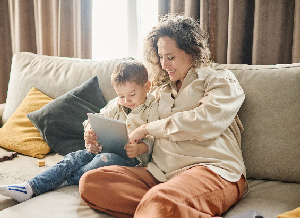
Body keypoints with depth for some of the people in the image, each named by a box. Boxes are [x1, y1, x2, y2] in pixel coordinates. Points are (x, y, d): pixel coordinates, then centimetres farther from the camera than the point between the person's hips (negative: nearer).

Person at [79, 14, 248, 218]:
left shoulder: (221, 81, 10)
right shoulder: (161, 90, 29)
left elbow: (204, 123, -10)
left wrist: (149, 128, -1)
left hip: (211, 169, -8)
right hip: (160, 173, 8)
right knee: (90, 181, -19)